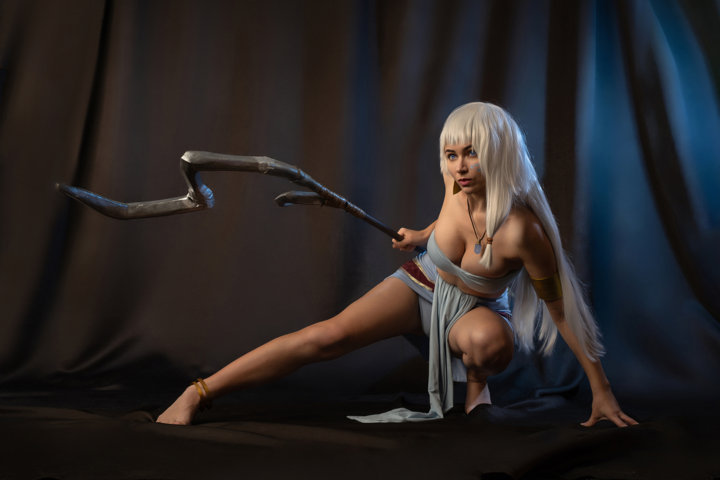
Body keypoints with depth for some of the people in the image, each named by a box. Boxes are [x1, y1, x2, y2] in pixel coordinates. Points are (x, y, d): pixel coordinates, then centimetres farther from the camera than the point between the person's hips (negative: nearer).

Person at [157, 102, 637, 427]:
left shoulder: (520, 229, -34)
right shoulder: (457, 182, -21)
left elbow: (563, 309, -23)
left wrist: (602, 391, -18)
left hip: (476, 310, -3)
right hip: (422, 285, 3)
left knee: (489, 339, -41)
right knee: (327, 336, -18)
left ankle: (478, 384, -4)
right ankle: (196, 394, -15)